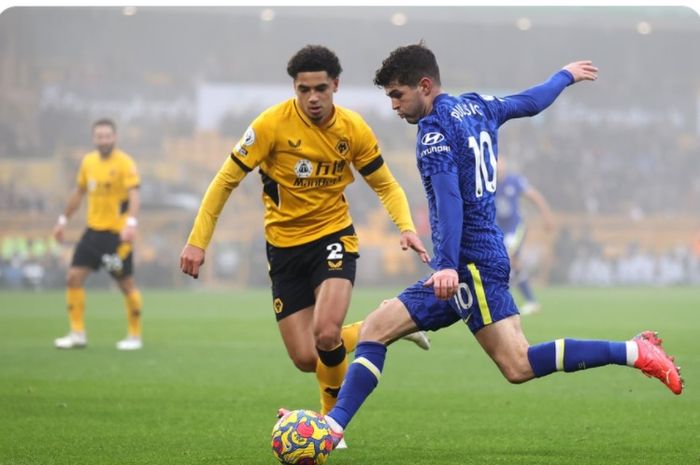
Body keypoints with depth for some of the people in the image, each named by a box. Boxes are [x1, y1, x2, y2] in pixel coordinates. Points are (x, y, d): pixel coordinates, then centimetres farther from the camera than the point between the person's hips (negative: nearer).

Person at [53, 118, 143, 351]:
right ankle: (77, 333, 8)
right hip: (93, 229, 6)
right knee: (74, 276, 0)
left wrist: (131, 223, -37)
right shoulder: (88, 161, 8)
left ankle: (135, 336, 13)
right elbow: (79, 192, 21)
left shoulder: (124, 163, -12)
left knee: (126, 283, 0)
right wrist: (63, 220, 22)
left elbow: (134, 195, -22)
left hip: (117, 233, -6)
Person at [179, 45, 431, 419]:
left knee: (326, 335, -25)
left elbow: (386, 186, 4)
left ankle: (332, 418, 3)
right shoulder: (272, 124, -15)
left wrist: (406, 228, -14)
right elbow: (226, 181, -9)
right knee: (306, 359, -3)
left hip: (333, 236, 0)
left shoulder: (353, 129, -8)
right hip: (284, 245, 1)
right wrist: (198, 241, -13)